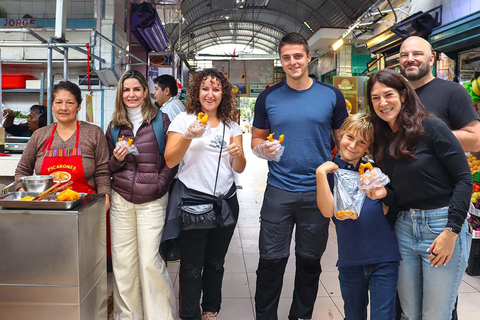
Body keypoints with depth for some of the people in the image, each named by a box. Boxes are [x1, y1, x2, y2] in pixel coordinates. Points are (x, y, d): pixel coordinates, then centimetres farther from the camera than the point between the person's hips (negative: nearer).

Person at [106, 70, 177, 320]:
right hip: (121, 199, 4)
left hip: (152, 200, -3)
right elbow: (109, 168, 17)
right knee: (123, 260, 6)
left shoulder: (161, 120, 2)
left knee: (149, 260, -6)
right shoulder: (115, 125, 12)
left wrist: (161, 182, -10)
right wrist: (117, 159, -4)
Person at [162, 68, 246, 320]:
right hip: (192, 200, -4)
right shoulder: (183, 120, -1)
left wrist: (238, 154, -15)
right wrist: (188, 137, -22)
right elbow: (170, 161, -7)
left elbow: (239, 168, 6)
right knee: (192, 266, 3)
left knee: (215, 263, 16)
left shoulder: (232, 127, 9)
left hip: (225, 202, 4)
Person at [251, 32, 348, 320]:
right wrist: (264, 148, -13)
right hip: (279, 191, 0)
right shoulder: (268, 97, 3)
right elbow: (256, 139, 10)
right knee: (271, 260, 5)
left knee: (310, 261, 14)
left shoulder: (332, 96, 1)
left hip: (319, 191, 1)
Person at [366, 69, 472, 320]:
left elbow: (464, 180, -11)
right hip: (404, 228, 5)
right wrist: (382, 193, -10)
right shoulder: (381, 142, 9)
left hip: (442, 226, -5)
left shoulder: (431, 127, -9)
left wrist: (451, 232, -14)